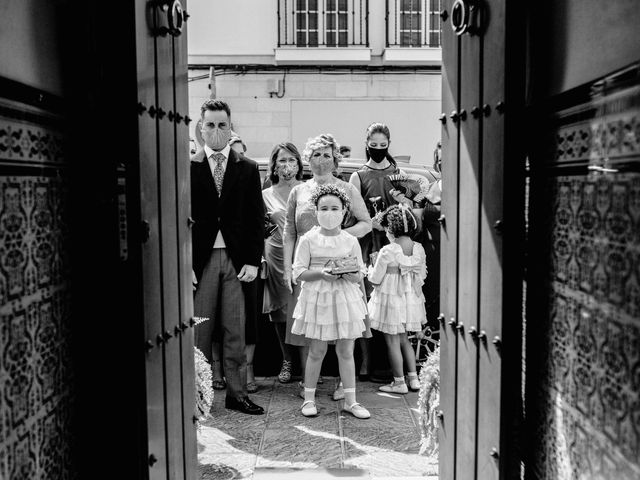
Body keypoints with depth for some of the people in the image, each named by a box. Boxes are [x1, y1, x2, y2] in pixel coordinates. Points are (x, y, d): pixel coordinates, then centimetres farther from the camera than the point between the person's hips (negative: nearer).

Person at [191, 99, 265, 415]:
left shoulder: (248, 169, 8)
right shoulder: (187, 167, 4)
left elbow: (256, 219, 6)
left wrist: (253, 261, -2)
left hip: (237, 260, 1)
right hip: (200, 259, -1)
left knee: (235, 332, 6)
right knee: (198, 330, 3)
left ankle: (237, 394, 16)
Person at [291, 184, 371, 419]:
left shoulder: (350, 241, 4)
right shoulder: (308, 239, -3)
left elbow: (359, 276, 6)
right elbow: (298, 273, -6)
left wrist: (352, 273, -16)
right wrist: (320, 273, -20)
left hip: (345, 297, 2)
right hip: (317, 297, -2)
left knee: (346, 350, 7)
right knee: (317, 350, 5)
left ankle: (350, 400, 17)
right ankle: (309, 398, 19)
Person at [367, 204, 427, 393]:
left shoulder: (387, 252, -20)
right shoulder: (419, 249, -4)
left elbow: (375, 279, -13)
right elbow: (422, 276, 5)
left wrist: (370, 270, 8)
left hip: (390, 300, -6)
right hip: (411, 300, 6)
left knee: (392, 342, 7)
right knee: (404, 340, 21)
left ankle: (399, 382, 15)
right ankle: (413, 378, 23)